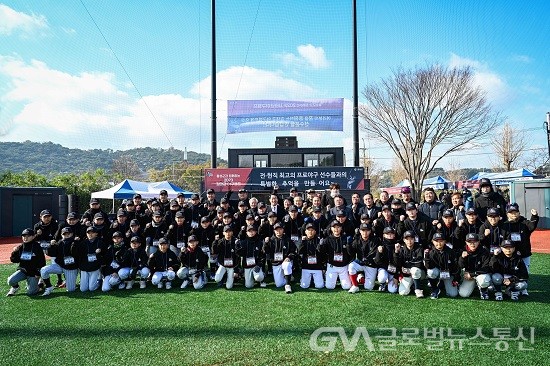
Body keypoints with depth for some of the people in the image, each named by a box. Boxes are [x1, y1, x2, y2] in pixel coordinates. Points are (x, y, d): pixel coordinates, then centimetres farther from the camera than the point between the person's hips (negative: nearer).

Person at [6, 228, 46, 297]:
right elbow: (14, 260, 6)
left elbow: (42, 261, -10)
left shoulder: (37, 247, -11)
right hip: (22, 270, 4)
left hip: (33, 272, -4)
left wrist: (38, 273, -13)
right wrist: (14, 252, -12)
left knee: (30, 292, -8)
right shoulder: (20, 247, 2)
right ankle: (15, 288, 12)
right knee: (11, 280, -22)